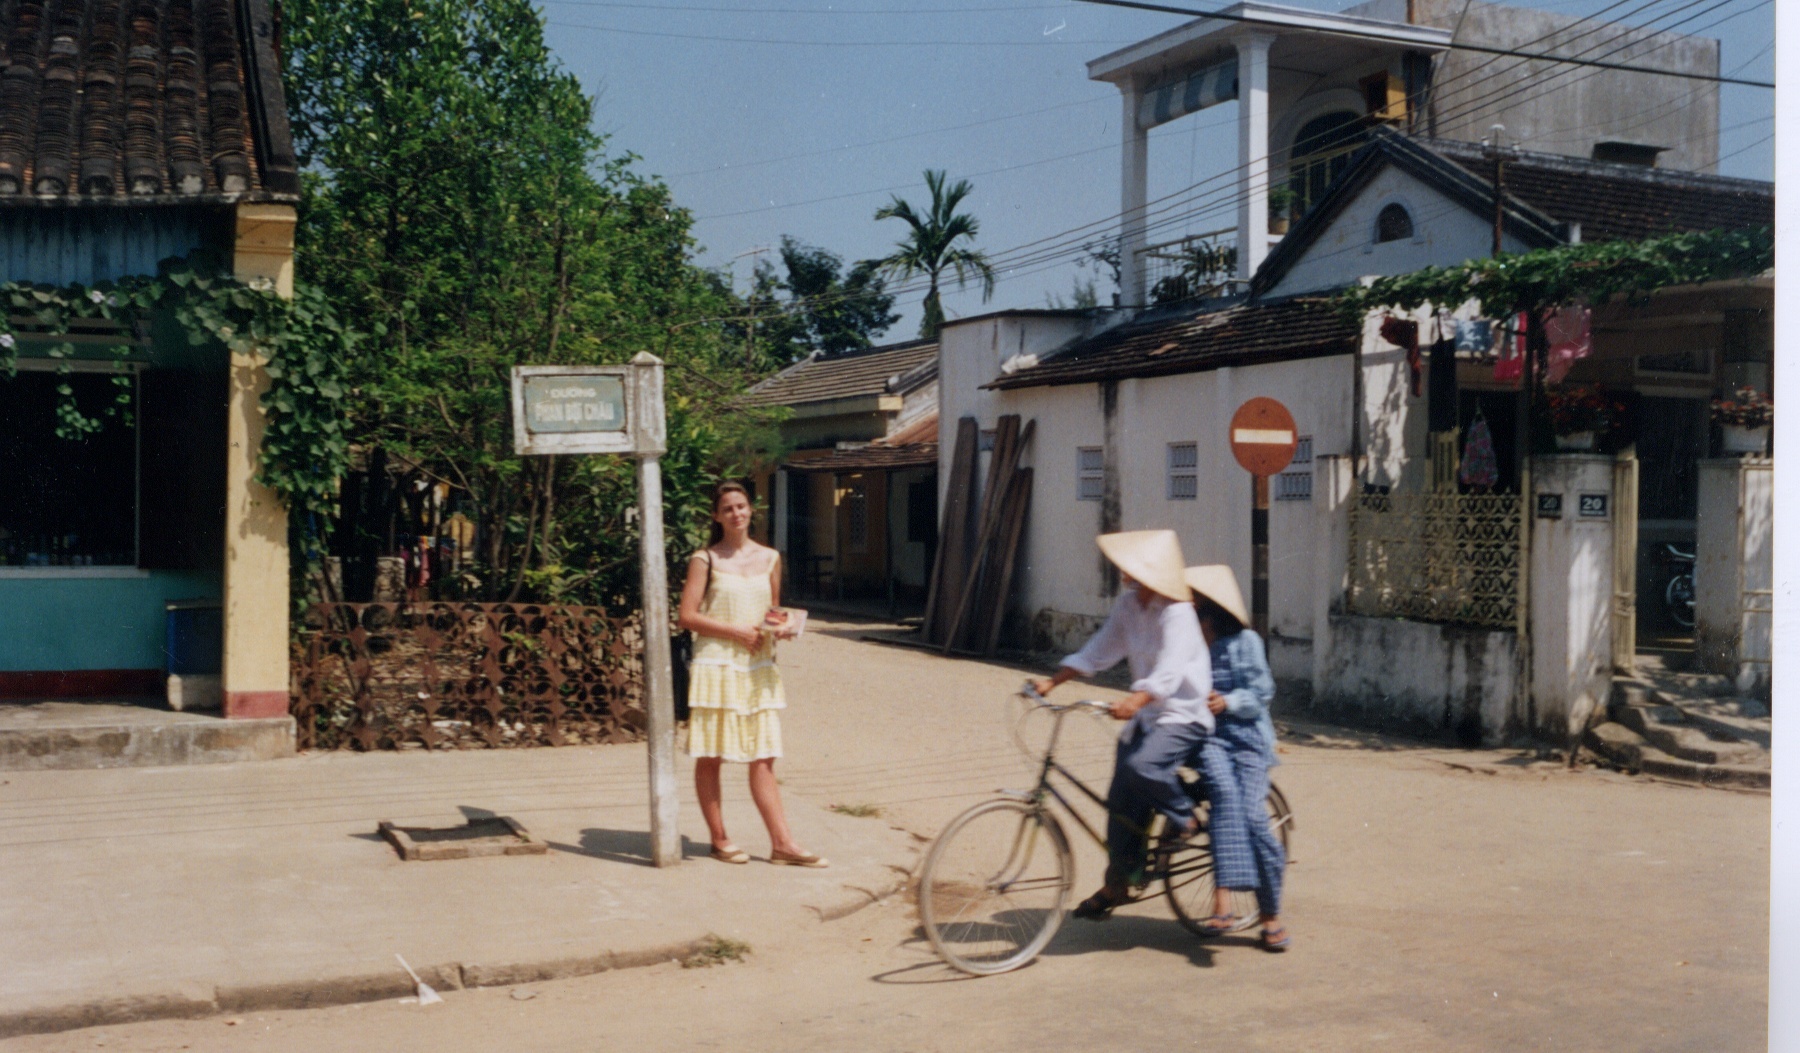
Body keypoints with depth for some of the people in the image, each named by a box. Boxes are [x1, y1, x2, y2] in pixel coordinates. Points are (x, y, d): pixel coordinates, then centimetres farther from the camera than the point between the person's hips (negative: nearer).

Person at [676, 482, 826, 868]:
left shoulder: (770, 558, 11)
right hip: (716, 666, -4)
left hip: (758, 668, 4)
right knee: (710, 757, 2)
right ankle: (719, 839, 12)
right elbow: (687, 616, -6)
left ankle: (782, 843, 2)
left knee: (763, 757, 3)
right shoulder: (705, 559, -2)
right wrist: (735, 630, -13)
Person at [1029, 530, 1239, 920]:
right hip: (1145, 716, 7)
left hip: (1183, 716, -7)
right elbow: (1099, 650, 6)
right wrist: (1052, 682, -1)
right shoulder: (1127, 603, 3)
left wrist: (1134, 701, -47)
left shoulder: (1176, 613, -20)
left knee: (1142, 765, -33)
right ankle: (1116, 884, 22)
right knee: (1121, 802, 6)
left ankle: (1186, 818, -4)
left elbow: (1169, 672, -31)